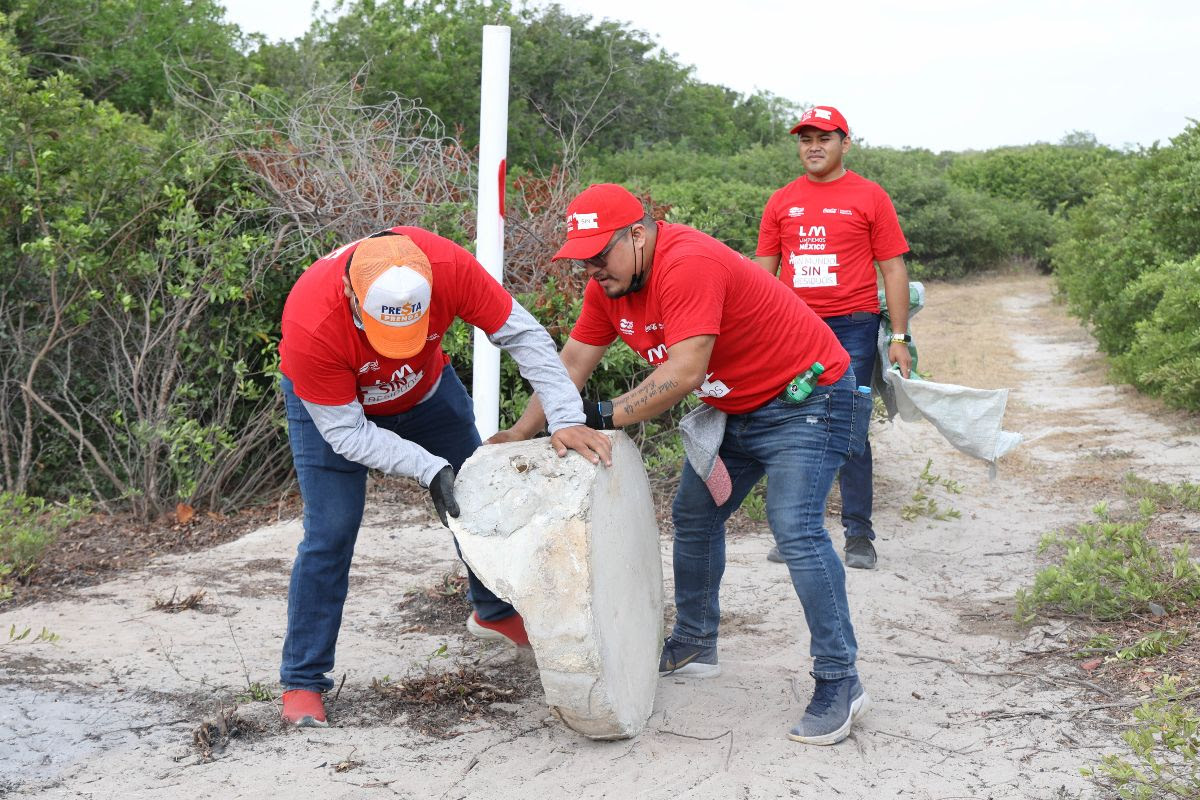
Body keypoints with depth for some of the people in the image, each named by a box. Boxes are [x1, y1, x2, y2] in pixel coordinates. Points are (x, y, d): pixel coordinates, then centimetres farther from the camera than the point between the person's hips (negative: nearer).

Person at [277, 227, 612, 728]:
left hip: (425, 388, 4)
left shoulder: (448, 265, -38)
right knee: (330, 535, -13)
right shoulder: (310, 324, -42)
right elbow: (345, 433, -31)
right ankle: (302, 682, 2)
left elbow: (522, 335, -27)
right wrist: (429, 469, -38)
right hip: (332, 404, -4)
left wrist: (567, 420, -35)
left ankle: (495, 612, 40)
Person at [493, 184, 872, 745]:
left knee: (796, 531, -21)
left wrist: (604, 417, -31)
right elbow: (572, 362, 4)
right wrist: (520, 433, -1)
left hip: (804, 397, -10)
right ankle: (694, 648, 31)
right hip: (733, 408, 10)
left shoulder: (688, 264, -31)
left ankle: (839, 683, -14)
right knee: (694, 517, 15)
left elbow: (685, 372, -35)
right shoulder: (608, 282, -2)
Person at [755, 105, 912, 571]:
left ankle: (858, 534, 5)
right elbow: (763, 270, 15)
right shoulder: (782, 201, 11)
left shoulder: (869, 197, 3)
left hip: (852, 327, -3)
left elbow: (893, 269, 3)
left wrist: (900, 337, -2)